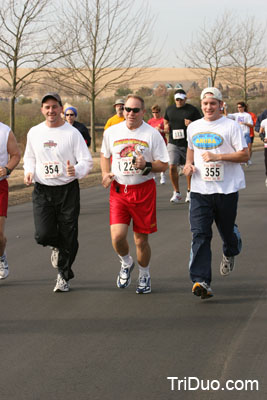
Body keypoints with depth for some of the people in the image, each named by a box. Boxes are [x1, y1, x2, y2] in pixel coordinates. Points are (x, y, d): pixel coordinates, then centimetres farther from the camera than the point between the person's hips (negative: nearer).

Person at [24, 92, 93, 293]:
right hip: (42, 191, 2)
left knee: (68, 237, 0)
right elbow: (29, 157, 21)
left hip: (68, 190, -2)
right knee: (43, 234, -12)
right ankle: (57, 246, 25)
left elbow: (87, 161, -6)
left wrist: (76, 170, -27)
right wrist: (29, 171, 0)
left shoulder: (72, 133, -5)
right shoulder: (34, 132, 6)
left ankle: (64, 276, 20)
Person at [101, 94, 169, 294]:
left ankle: (144, 275, 29)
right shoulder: (112, 132, 4)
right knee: (117, 236, -11)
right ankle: (126, 263, 21)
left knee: (141, 240, 4)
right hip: (118, 190, 2)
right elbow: (105, 154, 21)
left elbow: (164, 164, -1)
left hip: (144, 190, -2)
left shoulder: (152, 134, -4)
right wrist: (106, 173, 3)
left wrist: (146, 165, -20)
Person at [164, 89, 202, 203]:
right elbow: (166, 120, 25)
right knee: (172, 166, -10)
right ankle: (176, 192, 4)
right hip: (173, 143, 2)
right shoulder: (169, 109, 8)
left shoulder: (192, 110, -2)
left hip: (188, 143, -2)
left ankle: (189, 191, 25)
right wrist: (166, 126, 2)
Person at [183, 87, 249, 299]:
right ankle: (201, 281, -15)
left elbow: (244, 155, -9)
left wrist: (218, 157, -20)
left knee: (227, 230, 12)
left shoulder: (231, 126, -5)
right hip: (200, 189, 3)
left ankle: (229, 254, 49)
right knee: (200, 234, -10)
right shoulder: (193, 127, 11)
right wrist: (189, 164, 9)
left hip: (227, 188, -3)